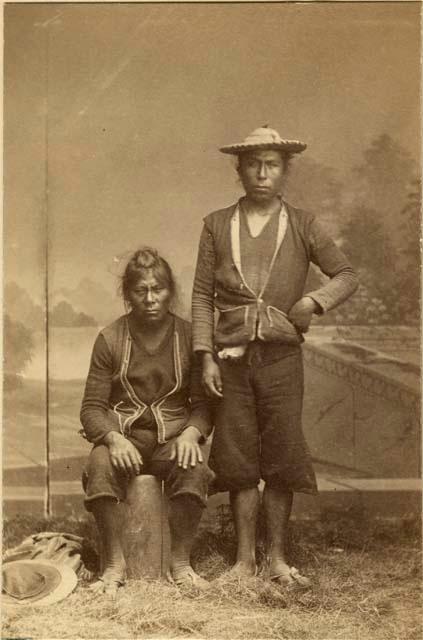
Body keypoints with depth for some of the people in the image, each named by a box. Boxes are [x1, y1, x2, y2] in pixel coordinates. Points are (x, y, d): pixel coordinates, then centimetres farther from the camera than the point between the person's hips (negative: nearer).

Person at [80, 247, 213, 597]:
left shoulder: (189, 336, 4)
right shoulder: (110, 338, 2)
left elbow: (203, 401, 5)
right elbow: (92, 406, 1)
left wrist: (191, 433, -18)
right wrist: (113, 438, -20)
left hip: (173, 435, 0)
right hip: (123, 433, 0)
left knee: (194, 469, -33)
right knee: (100, 466, -34)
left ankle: (181, 561, -14)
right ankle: (115, 562, -17)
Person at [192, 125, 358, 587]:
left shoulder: (302, 226, 6)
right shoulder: (217, 225, 7)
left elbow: (346, 275, 9)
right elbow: (202, 295, 5)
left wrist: (315, 300, -10)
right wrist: (206, 357, -3)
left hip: (281, 356, 0)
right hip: (231, 358, 0)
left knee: (282, 456, 2)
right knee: (238, 458, 4)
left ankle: (276, 558, 15)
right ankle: (245, 558, 16)